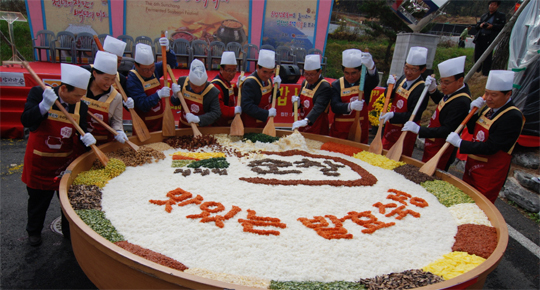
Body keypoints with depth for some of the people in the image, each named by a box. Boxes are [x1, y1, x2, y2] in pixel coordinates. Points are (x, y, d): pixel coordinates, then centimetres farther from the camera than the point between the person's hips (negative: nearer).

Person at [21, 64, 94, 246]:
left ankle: (70, 231, 37)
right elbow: (26, 121, -24)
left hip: (67, 162, 2)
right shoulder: (38, 93, -15)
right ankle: (34, 231, 44)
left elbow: (81, 132, -7)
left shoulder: (80, 106, -9)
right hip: (41, 162, -2)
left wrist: (86, 138, -29)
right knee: (38, 199, 18)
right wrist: (44, 105, -39)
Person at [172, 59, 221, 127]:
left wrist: (198, 119, -39)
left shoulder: (213, 92, -23)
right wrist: (175, 95, -23)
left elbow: (216, 113, -27)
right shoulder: (182, 81, -11)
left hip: (202, 127, -3)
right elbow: (175, 103, 0)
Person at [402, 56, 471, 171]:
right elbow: (440, 100, 25)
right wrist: (433, 90, 4)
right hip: (433, 145, 9)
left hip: (441, 151, -9)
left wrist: (419, 129, -31)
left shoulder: (461, 102, -26)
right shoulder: (452, 91, 3)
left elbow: (447, 131, -29)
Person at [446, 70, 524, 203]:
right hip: (473, 165, 8)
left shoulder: (513, 117, -21)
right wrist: (473, 112, -4)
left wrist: (459, 143, -24)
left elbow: (491, 147, -26)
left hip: (490, 172, -8)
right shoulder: (489, 109, 3)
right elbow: (473, 130, 13)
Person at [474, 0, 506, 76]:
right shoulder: (484, 16, 23)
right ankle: (476, 71, 23)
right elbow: (477, 25, 21)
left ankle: (485, 73, -2)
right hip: (479, 38, 5)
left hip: (489, 39, -5)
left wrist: (492, 26, -17)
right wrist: (480, 25, -3)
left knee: (487, 57, -7)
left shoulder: (501, 16, 9)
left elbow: (503, 26, -3)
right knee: (477, 55, 6)